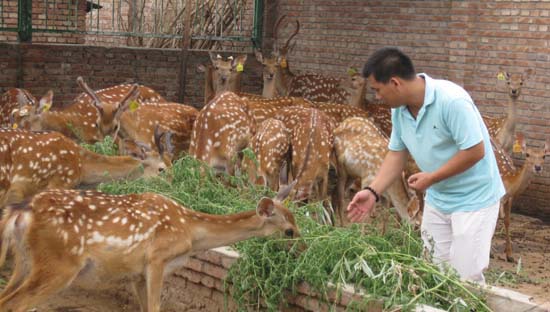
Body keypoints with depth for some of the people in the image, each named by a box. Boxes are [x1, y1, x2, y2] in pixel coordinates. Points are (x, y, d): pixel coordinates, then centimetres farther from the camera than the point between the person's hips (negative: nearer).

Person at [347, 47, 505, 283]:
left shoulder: (451, 100, -27)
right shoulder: (399, 109, -3)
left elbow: (475, 151, -26)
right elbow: (397, 154, 5)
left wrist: (431, 178, -19)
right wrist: (373, 191, -7)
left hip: (474, 198, -7)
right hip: (437, 198, 8)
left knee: (465, 277, -7)